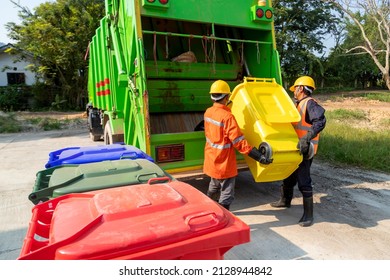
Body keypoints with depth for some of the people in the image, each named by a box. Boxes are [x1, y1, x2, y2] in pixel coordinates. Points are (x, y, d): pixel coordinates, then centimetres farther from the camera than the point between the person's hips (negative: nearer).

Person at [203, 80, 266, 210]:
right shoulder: (227, 117, -25)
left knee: (214, 187, 30)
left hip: (211, 160, 8)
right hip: (224, 163, -8)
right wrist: (259, 156, -22)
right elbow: (239, 142, -25)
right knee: (226, 196, 6)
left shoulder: (208, 112, -2)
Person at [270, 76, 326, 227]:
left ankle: (308, 214, 7)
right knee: (288, 176, 22)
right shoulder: (299, 104, 15)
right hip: (294, 149, 10)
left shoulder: (310, 103, -15)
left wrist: (307, 137, -40)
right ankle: (285, 200, 41)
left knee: (303, 182, -4)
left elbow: (320, 121, -32)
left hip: (304, 151, -10)